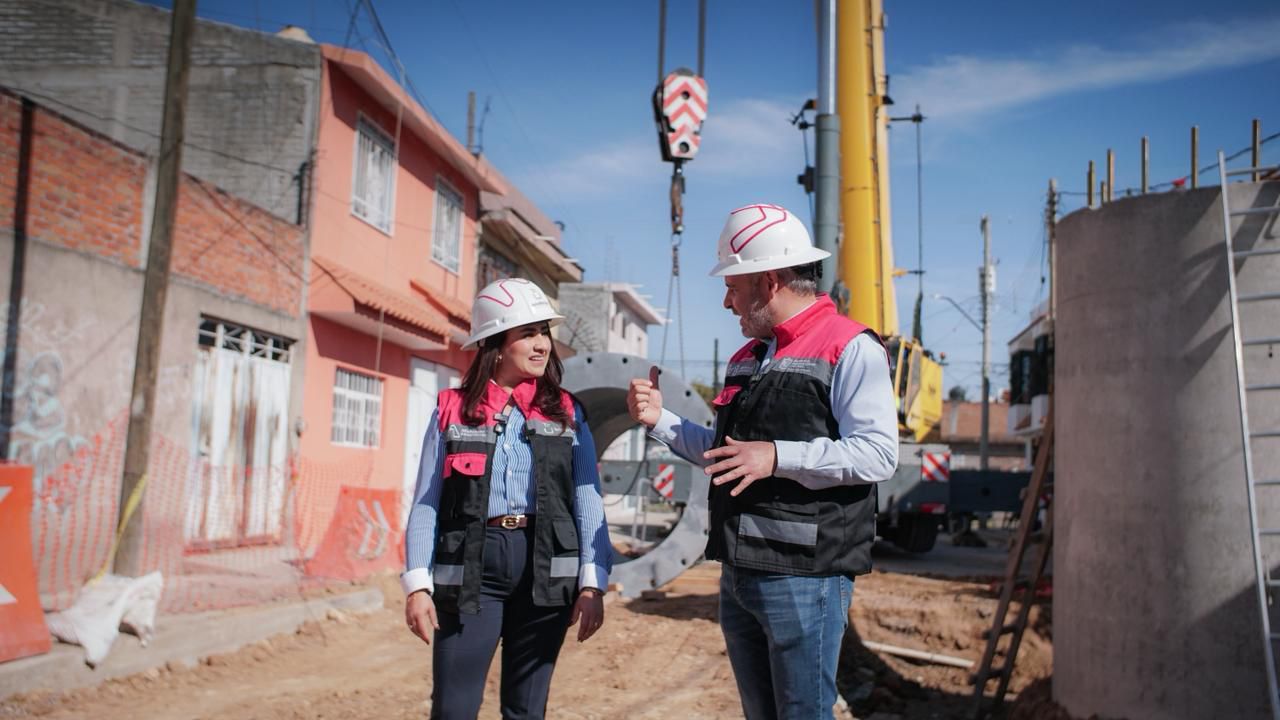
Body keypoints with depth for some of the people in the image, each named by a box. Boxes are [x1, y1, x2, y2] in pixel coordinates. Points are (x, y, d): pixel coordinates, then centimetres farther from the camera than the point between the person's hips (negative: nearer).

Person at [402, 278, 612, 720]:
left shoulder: (566, 414, 8)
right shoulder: (453, 411, 5)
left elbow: (588, 502, 3)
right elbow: (425, 505, 2)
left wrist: (592, 582, -6)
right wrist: (418, 584, -6)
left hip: (545, 567, 1)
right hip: (471, 567, -1)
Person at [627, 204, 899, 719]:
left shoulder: (851, 348, -9)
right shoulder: (748, 357, 18)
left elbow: (877, 455, -19)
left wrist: (778, 457, -24)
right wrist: (660, 420, 15)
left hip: (803, 575, -8)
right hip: (738, 573, 8)